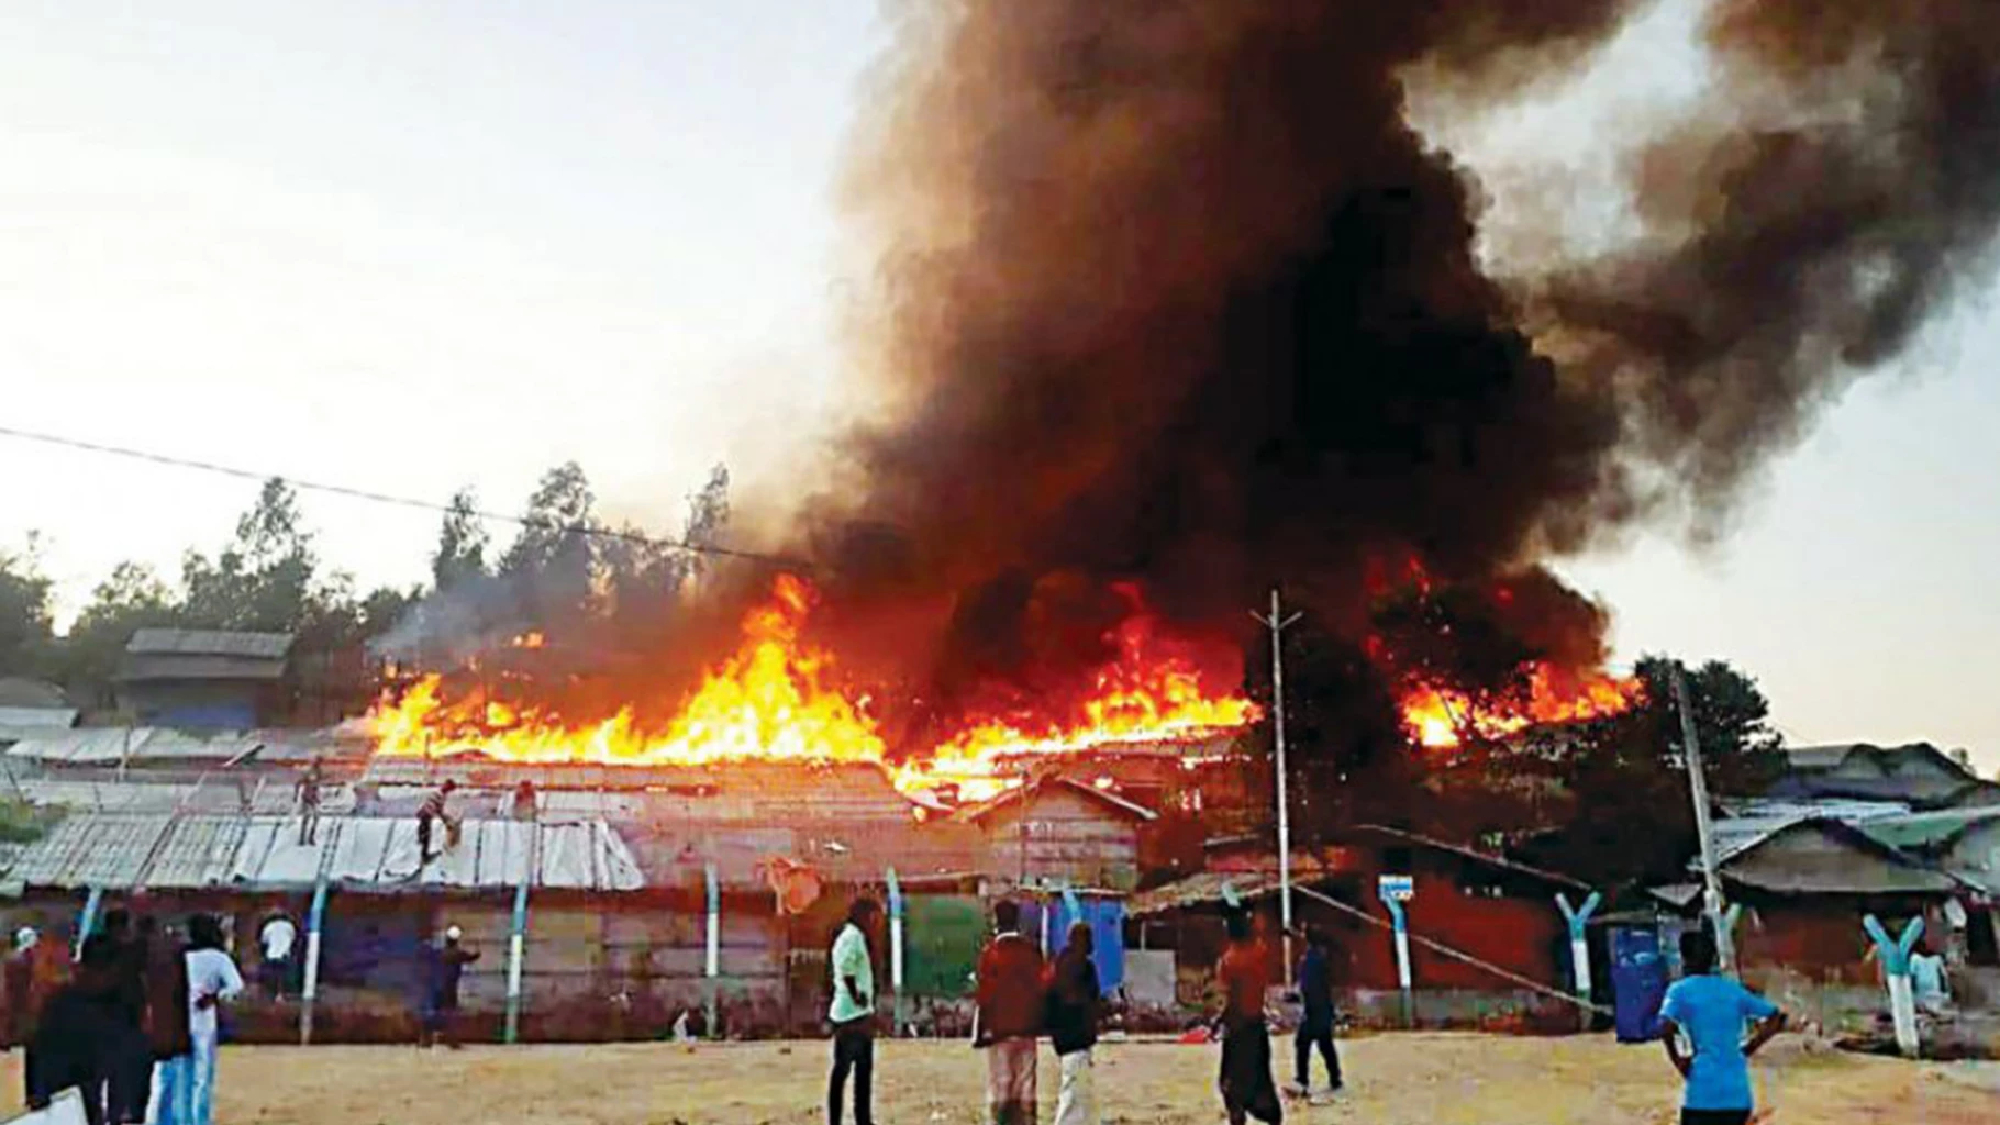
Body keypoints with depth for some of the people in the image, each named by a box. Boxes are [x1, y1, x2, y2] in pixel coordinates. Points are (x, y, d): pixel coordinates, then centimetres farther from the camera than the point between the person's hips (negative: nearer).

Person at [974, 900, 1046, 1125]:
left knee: (1000, 1089, 0)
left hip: (1000, 1031, -4)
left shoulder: (991, 952, -9)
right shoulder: (1032, 951, 3)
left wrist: (979, 1032, -2)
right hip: (1027, 1030, 4)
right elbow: (1040, 991, 7)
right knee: (1026, 1089, 8)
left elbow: (985, 996, -9)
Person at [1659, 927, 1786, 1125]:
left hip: (1703, 1092, -5)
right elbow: (1775, 1018, 15)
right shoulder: (1734, 989, 13)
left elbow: (1666, 1027, -19)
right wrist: (1747, 1050, 14)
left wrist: (1677, 1059, -4)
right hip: (1739, 1093, 5)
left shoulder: (1681, 990, -2)